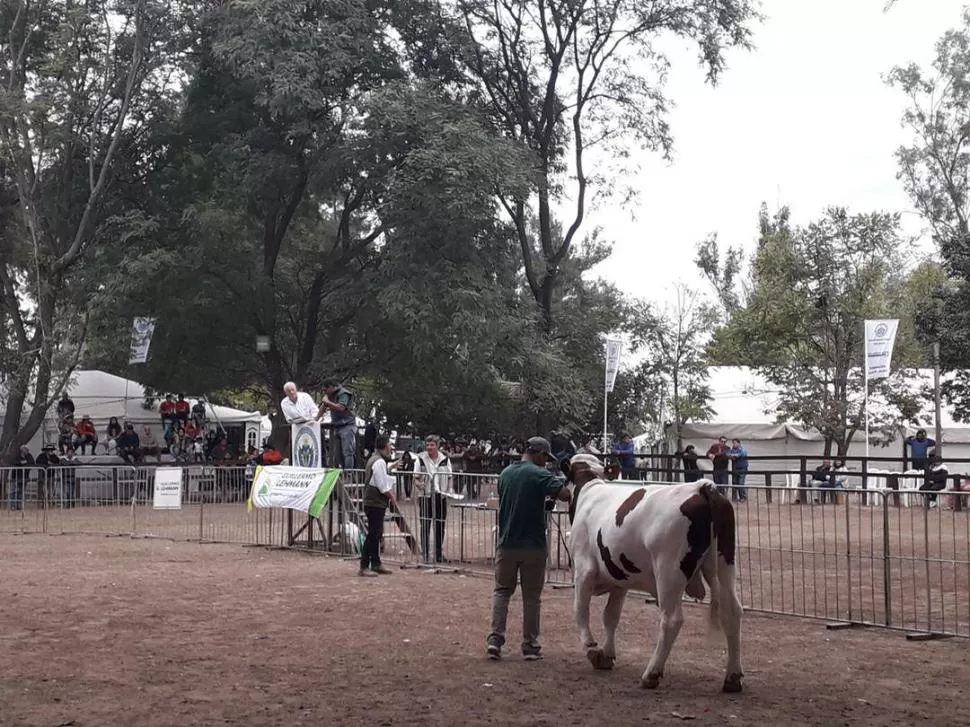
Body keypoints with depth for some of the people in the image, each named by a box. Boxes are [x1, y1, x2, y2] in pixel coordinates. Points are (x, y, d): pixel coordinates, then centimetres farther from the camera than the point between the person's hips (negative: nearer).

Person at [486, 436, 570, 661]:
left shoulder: (505, 473, 6)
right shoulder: (539, 474, -13)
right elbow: (564, 495, -24)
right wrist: (559, 484, 0)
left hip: (506, 543, 4)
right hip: (533, 545, -4)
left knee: (502, 590, 14)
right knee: (531, 596, 7)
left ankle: (495, 639, 0)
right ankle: (530, 645, 11)